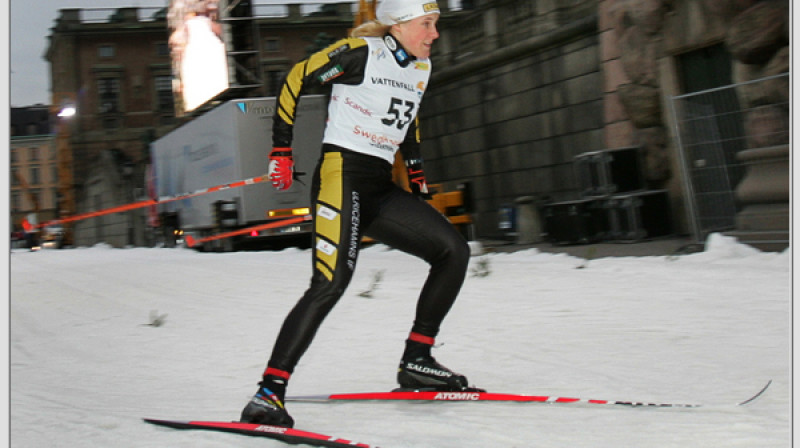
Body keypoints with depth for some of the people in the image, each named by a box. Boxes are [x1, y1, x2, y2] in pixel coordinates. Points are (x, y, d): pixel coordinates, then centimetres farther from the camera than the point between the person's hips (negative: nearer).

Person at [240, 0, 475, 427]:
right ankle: (269, 391, -22)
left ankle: (415, 360, 8)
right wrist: (281, 151, -7)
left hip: (382, 188, 9)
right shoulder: (362, 52, -7)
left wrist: (417, 178, 27)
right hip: (342, 173, -8)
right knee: (331, 282, -23)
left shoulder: (420, 68, 16)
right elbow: (296, 79, -5)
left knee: (454, 250, 2)